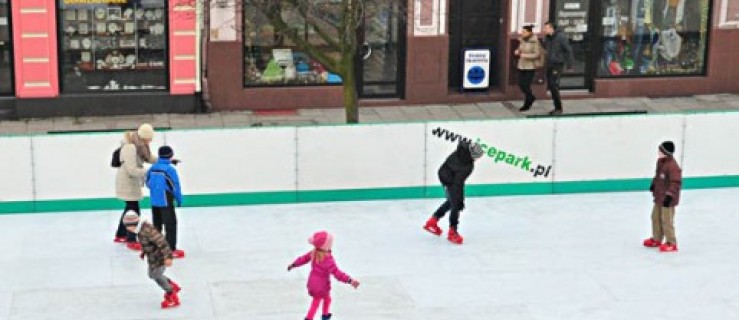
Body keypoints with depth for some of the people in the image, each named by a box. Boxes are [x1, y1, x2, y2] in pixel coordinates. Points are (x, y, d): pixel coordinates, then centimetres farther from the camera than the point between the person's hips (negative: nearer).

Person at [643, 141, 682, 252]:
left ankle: (671, 243, 7)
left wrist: (669, 195, -28)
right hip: (659, 196, 10)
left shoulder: (672, 166, -25)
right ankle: (656, 239, 35)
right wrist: (654, 184, 25)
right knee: (655, 217, 20)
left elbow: (676, 183, -26)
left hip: (667, 199, -10)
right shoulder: (660, 162, 5)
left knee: (666, 220, -4)